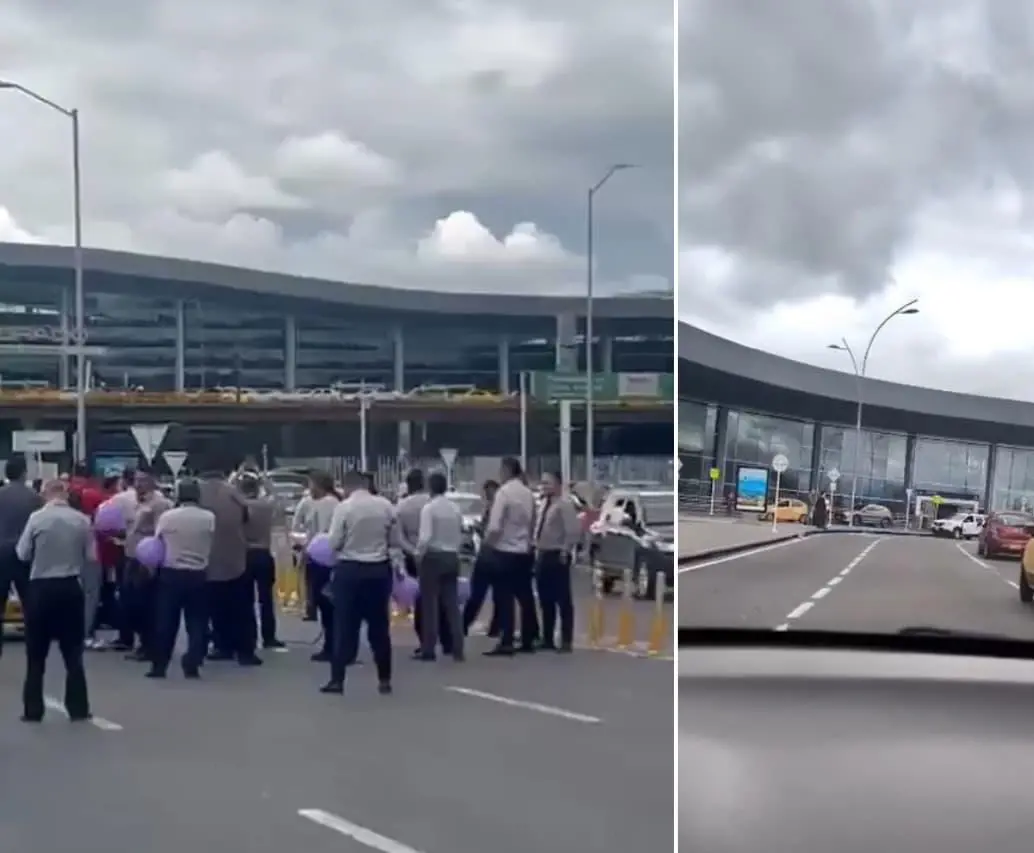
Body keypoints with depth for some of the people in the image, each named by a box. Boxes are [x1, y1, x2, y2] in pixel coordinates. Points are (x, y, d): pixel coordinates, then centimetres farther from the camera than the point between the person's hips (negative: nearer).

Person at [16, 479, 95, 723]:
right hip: (70, 588, 2)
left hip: (41, 588, -1)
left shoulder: (37, 517, -8)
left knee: (36, 654, 9)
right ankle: (78, 708, 11)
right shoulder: (82, 520, -3)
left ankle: (33, 710, 10)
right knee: (73, 653, 10)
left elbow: (22, 554, -2)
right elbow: (91, 556, 3)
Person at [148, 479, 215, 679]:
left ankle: (159, 666, 11)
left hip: (171, 574, 0)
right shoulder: (209, 518, -6)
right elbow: (211, 546, -2)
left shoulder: (167, 516, -6)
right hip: (198, 575, 0)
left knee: (166, 621, 7)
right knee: (197, 622, 7)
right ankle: (192, 665, 0)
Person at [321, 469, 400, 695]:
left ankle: (337, 679, 3)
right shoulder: (386, 505, 1)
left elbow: (334, 543, -8)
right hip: (379, 570, 3)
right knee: (379, 626, 11)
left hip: (350, 570, -3)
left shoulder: (343, 507, -9)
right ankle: (384, 680, 14)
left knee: (345, 626, 3)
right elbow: (395, 542, 5)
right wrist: (399, 567, 13)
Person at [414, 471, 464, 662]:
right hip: (451, 557, 5)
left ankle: (428, 649, 4)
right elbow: (461, 536, 6)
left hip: (432, 557, -5)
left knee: (430, 604, 1)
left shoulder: (429, 507, -12)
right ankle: (457, 649, 8)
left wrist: (418, 554, -6)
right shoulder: (455, 508, 5)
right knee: (452, 603, 8)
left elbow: (425, 537, -19)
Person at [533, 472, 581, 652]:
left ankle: (566, 641, 2)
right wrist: (537, 549, 14)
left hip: (557, 556, -9)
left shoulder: (564, 504, -14)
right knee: (545, 600, 13)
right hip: (542, 555, 9)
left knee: (563, 600, -3)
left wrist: (565, 551, -18)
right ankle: (547, 639, 21)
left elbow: (574, 531, -21)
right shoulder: (544, 503, 14)